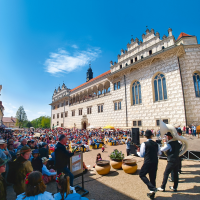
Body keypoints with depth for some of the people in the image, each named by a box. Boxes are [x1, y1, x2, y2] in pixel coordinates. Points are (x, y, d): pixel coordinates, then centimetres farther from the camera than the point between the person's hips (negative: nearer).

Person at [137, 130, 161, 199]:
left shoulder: (144, 144, -12)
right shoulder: (156, 144, 2)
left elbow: (142, 155, -8)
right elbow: (159, 153, 15)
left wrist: (138, 152, 12)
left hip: (147, 162, -5)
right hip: (155, 162, 5)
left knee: (142, 174, 14)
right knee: (153, 177, 18)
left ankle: (152, 188, -2)